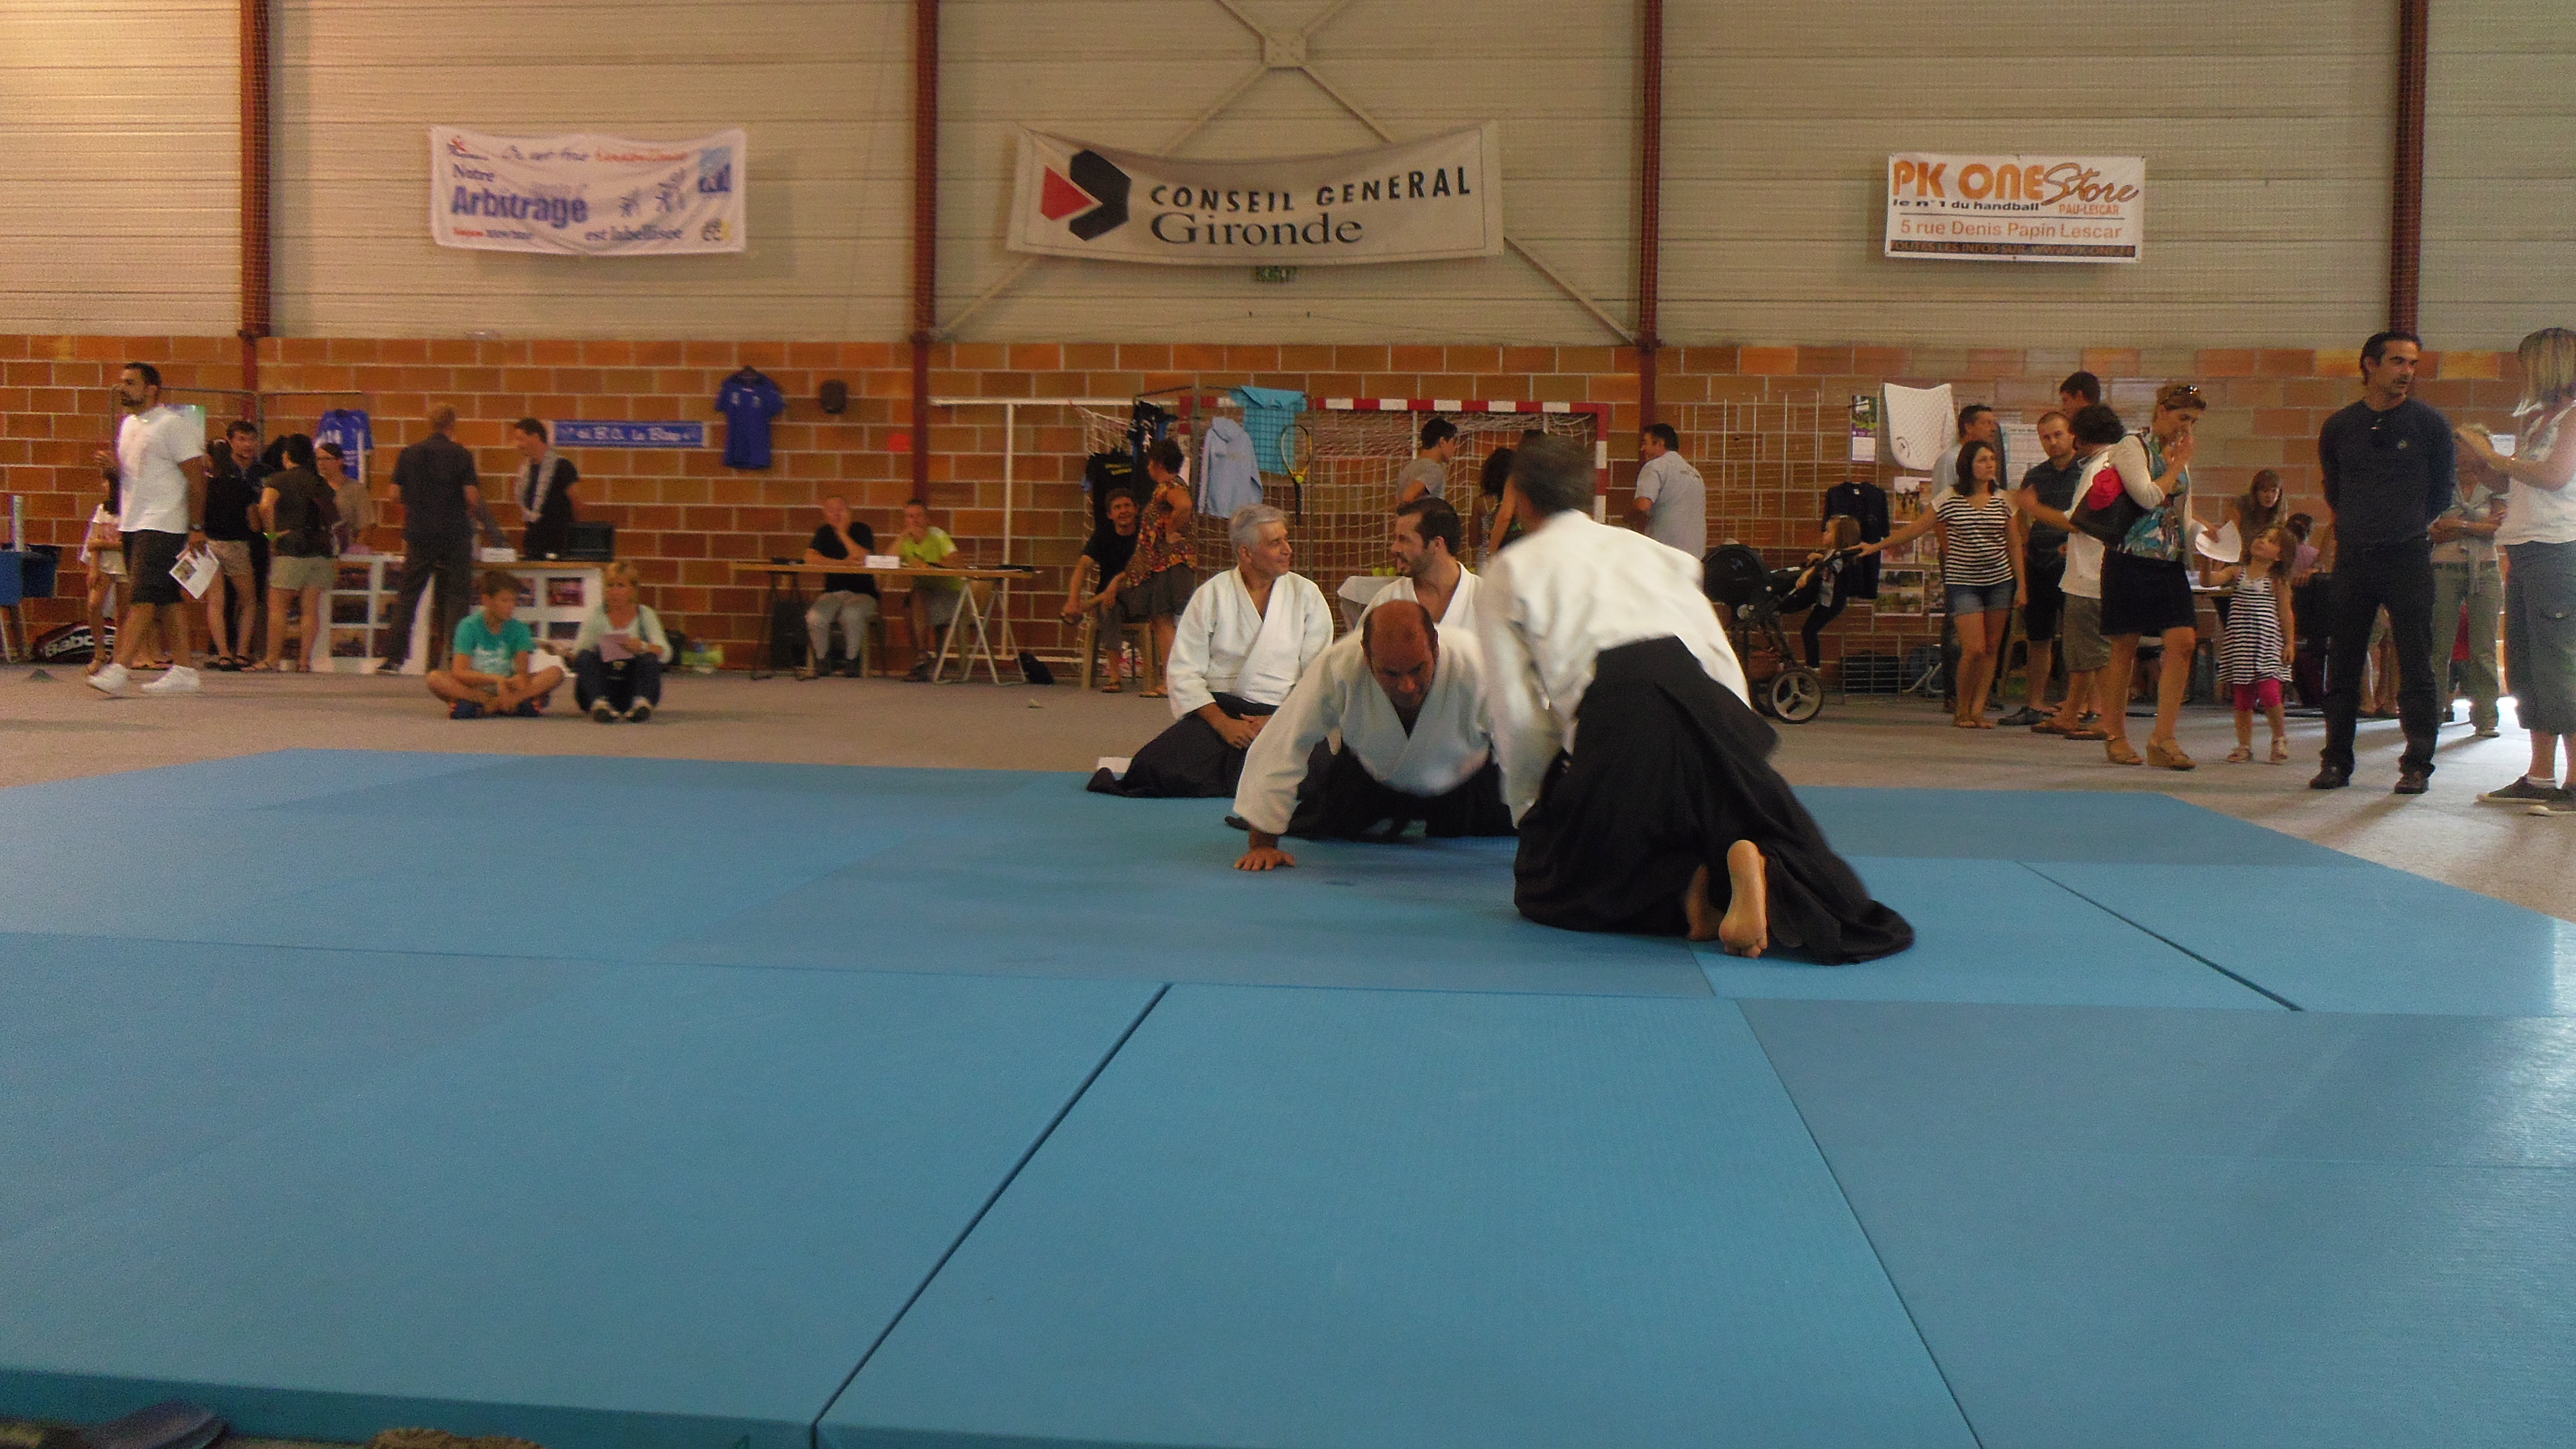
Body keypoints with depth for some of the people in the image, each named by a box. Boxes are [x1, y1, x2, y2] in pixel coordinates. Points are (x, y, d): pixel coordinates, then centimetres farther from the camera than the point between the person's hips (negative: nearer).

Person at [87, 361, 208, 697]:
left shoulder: (173, 424, -9)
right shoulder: (128, 424, 18)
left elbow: (196, 476, -12)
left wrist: (197, 527, -16)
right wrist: (114, 464, 4)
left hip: (162, 524, -9)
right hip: (133, 524, 9)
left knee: (143, 596, -14)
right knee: (167, 599, 9)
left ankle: (120, 669, -19)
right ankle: (184, 670, 11)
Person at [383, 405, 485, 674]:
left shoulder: (409, 454, 6)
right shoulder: (460, 455, -5)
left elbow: (395, 492, 7)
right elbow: (472, 497, -10)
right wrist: (473, 511, 11)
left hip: (418, 533, 3)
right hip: (455, 534, -3)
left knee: (407, 595, 8)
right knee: (456, 596, 2)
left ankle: (395, 658, 5)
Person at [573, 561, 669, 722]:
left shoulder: (646, 615, 6)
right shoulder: (596, 617, 8)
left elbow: (665, 654, -8)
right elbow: (577, 653, 0)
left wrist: (643, 647, -28)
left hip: (632, 689, 0)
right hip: (601, 688, 1)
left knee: (649, 660, -26)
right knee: (585, 657, -25)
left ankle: (642, 702, -52)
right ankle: (599, 703, -50)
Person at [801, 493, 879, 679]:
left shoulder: (861, 529, 1)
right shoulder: (824, 532, 11)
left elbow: (865, 558, -16)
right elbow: (810, 557, -4)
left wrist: (843, 534, -11)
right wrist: (843, 563, -15)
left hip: (862, 593, -3)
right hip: (832, 593, 3)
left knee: (851, 614, -38)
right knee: (814, 618, -29)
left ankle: (851, 662, -15)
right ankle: (822, 662, -5)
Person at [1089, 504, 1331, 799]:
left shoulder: (1306, 595, 8)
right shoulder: (1212, 595, 4)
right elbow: (1184, 672, -1)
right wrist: (1223, 723, -14)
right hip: (1218, 706, -1)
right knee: (1156, 768, -28)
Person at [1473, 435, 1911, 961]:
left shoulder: (1508, 574, 20)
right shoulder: (1649, 548, 30)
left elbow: (1515, 710, 13)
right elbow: (1726, 666, 23)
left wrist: (1532, 810, 23)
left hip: (1612, 722, -3)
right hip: (1705, 705, 3)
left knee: (1546, 889, 16)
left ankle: (1687, 886, -9)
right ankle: (1748, 871, -15)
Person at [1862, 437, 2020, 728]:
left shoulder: (2003, 502, 6)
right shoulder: (1950, 500, -3)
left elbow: (2013, 546, 11)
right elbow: (1914, 530, 1)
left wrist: (2021, 584, 8)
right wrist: (1875, 547, 0)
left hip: (1999, 581, 3)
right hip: (1963, 583, -3)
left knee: (1992, 648, 1)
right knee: (1974, 649, -12)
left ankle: (1978, 710, 7)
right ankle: (1962, 710, 4)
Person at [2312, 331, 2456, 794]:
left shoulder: (2429, 423, 1)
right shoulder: (2338, 427, 6)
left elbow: (2446, 488, 10)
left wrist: (2412, 525, 11)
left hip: (2409, 559, -2)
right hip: (2353, 559, 2)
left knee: (2416, 668, -1)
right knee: (2342, 665, 4)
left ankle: (2417, 765, 3)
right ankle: (2337, 761, 10)